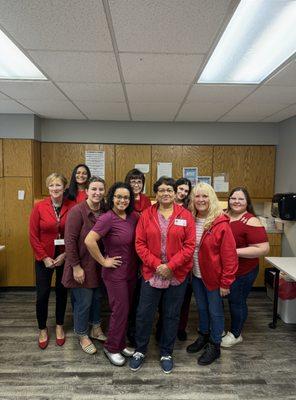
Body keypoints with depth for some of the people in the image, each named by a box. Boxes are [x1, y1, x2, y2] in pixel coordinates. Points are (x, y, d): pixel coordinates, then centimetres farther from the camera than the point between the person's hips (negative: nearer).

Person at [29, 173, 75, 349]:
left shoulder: (72, 207, -11)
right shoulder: (39, 207, -10)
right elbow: (33, 236, -6)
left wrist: (65, 255, -10)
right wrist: (44, 257, -8)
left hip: (65, 257, 0)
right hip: (44, 258, 0)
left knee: (62, 292, 15)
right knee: (42, 294, 7)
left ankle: (59, 326, 37)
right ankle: (43, 329, 32)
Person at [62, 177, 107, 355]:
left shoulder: (105, 211, -1)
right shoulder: (77, 211, -19)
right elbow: (70, 240, -19)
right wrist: (76, 266, -18)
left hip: (99, 265, 6)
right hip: (82, 265, -6)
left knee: (98, 297, 20)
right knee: (84, 302, 8)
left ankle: (96, 329, 43)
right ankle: (83, 336, 33)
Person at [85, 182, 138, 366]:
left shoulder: (134, 216, -1)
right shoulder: (107, 218, -19)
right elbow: (89, 240, -28)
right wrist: (103, 261, -18)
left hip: (131, 271, 6)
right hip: (115, 273, -6)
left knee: (126, 309, 18)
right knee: (120, 311, 4)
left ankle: (121, 343, 38)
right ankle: (111, 348, 27)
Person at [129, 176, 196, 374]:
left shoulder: (186, 215, -4)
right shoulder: (147, 215, -2)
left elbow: (189, 245, -8)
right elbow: (140, 244, -4)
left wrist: (170, 266, -14)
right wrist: (156, 264, -13)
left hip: (177, 275, 0)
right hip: (151, 273, 1)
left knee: (172, 315, 14)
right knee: (144, 313, 10)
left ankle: (166, 353, 36)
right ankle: (140, 350, 34)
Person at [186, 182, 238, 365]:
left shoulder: (221, 223, -18)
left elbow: (229, 256, -17)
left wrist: (225, 282, -15)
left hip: (213, 276, -5)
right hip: (196, 275, 5)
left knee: (215, 311, 12)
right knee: (201, 308, 22)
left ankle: (214, 346, 32)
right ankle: (203, 336, 44)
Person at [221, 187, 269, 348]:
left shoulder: (251, 222, -19)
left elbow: (263, 249, -23)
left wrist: (235, 251, -26)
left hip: (242, 272, -6)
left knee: (237, 301, 12)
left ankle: (235, 334, 35)